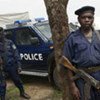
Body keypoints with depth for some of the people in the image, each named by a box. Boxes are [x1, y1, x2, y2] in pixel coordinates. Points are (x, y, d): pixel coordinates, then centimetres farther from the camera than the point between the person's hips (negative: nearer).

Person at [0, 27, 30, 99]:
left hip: (12, 66, 0)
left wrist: (19, 65, -7)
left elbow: (16, 53, -1)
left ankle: (22, 92, 32)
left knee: (17, 80, 12)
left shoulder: (9, 42, -1)